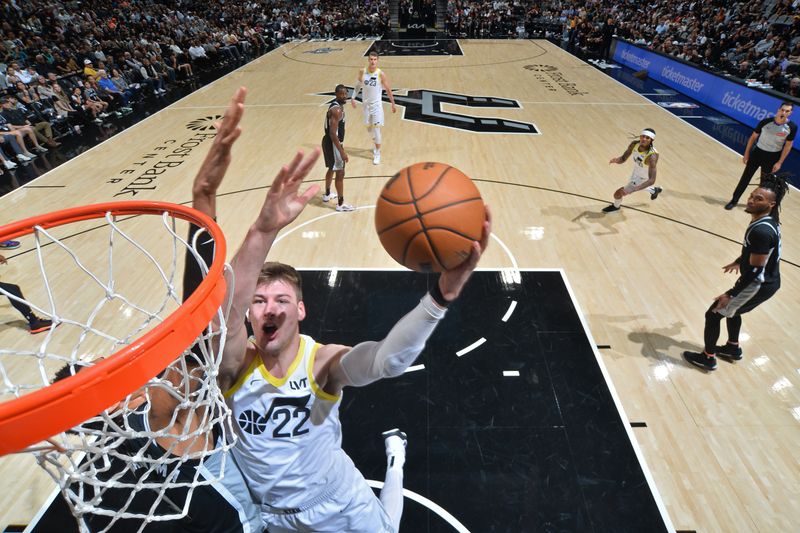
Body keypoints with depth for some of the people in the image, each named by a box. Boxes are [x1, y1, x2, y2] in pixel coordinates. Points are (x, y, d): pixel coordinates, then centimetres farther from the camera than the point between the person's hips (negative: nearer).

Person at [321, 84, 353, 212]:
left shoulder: (337, 106, 9)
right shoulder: (337, 110, -23)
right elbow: (333, 133, -28)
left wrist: (340, 147, 26)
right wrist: (342, 151, -29)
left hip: (329, 141, 10)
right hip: (332, 143, -10)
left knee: (332, 169, 24)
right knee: (340, 173, -5)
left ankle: (327, 195, 41)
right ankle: (341, 204, 2)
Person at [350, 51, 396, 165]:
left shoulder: (381, 74, -13)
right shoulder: (362, 72, -4)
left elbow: (388, 90, -6)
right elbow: (358, 85, 11)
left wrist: (393, 104, -4)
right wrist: (353, 97, 4)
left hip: (376, 104, -4)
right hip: (366, 104, 4)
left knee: (376, 128, -8)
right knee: (368, 127, 14)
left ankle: (377, 154, 3)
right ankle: (377, 144, 41)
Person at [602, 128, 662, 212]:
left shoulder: (652, 156, -40)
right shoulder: (634, 144, -22)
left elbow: (652, 180, -43)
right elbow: (623, 159, -11)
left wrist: (633, 189, -57)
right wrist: (616, 160, -38)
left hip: (643, 179, -7)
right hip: (636, 172, 7)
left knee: (618, 193, -5)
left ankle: (616, 206, 30)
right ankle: (655, 190, 65)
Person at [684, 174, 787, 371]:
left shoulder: (761, 231, -31)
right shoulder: (767, 220, -1)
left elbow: (755, 270, -27)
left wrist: (730, 294, -22)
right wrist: (738, 261, 33)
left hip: (759, 285, -10)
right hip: (769, 281, 10)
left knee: (713, 314, 3)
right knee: (731, 309, 29)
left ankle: (708, 358, 20)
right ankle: (733, 348, 49)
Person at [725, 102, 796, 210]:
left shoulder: (792, 127, -12)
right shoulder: (766, 122, -14)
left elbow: (788, 145, -4)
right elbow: (753, 137, -3)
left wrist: (779, 162, -7)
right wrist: (746, 154, -2)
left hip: (772, 157, 0)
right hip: (757, 152, 0)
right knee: (745, 178, 0)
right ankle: (734, 200, 9)